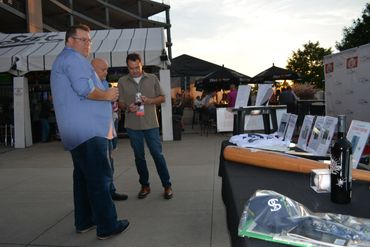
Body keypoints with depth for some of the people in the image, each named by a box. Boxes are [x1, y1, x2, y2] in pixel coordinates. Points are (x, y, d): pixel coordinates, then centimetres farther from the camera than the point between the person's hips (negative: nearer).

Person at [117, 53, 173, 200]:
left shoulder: (152, 78, 4)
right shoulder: (122, 81, 5)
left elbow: (162, 97, 7)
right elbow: (120, 102, 6)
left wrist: (149, 101, -13)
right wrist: (128, 107, -16)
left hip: (151, 123, -1)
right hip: (132, 125, 1)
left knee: (157, 154, -1)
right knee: (139, 156, 10)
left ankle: (167, 186, 11)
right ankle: (145, 186, 24)